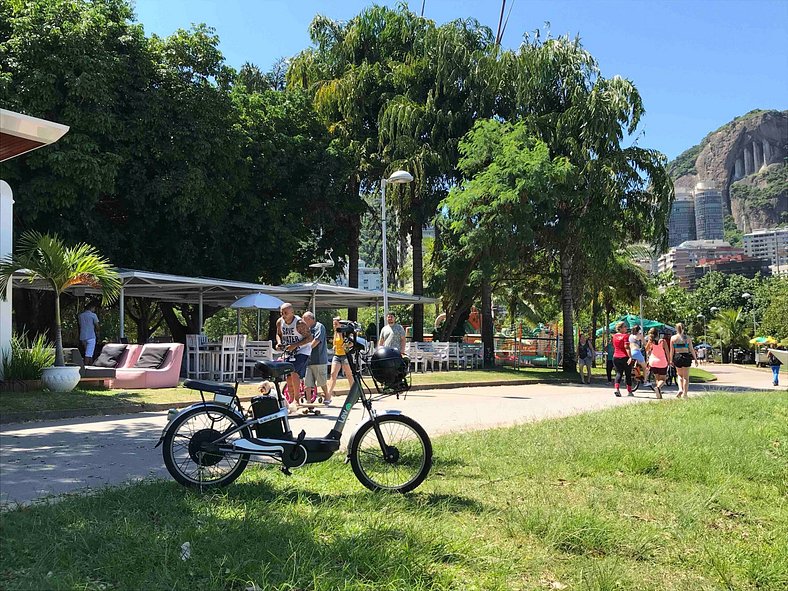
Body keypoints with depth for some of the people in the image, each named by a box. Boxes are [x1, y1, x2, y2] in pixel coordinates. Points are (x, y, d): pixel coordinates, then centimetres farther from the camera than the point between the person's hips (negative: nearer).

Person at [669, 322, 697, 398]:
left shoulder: (673, 338, 0)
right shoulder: (687, 338, 1)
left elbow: (672, 350, 0)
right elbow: (692, 349, 1)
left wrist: (671, 360, 6)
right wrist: (695, 359, 8)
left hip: (677, 357, 0)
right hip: (686, 356, 0)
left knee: (680, 375, 20)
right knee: (686, 377, 8)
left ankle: (680, 389, 1)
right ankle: (685, 394, 7)